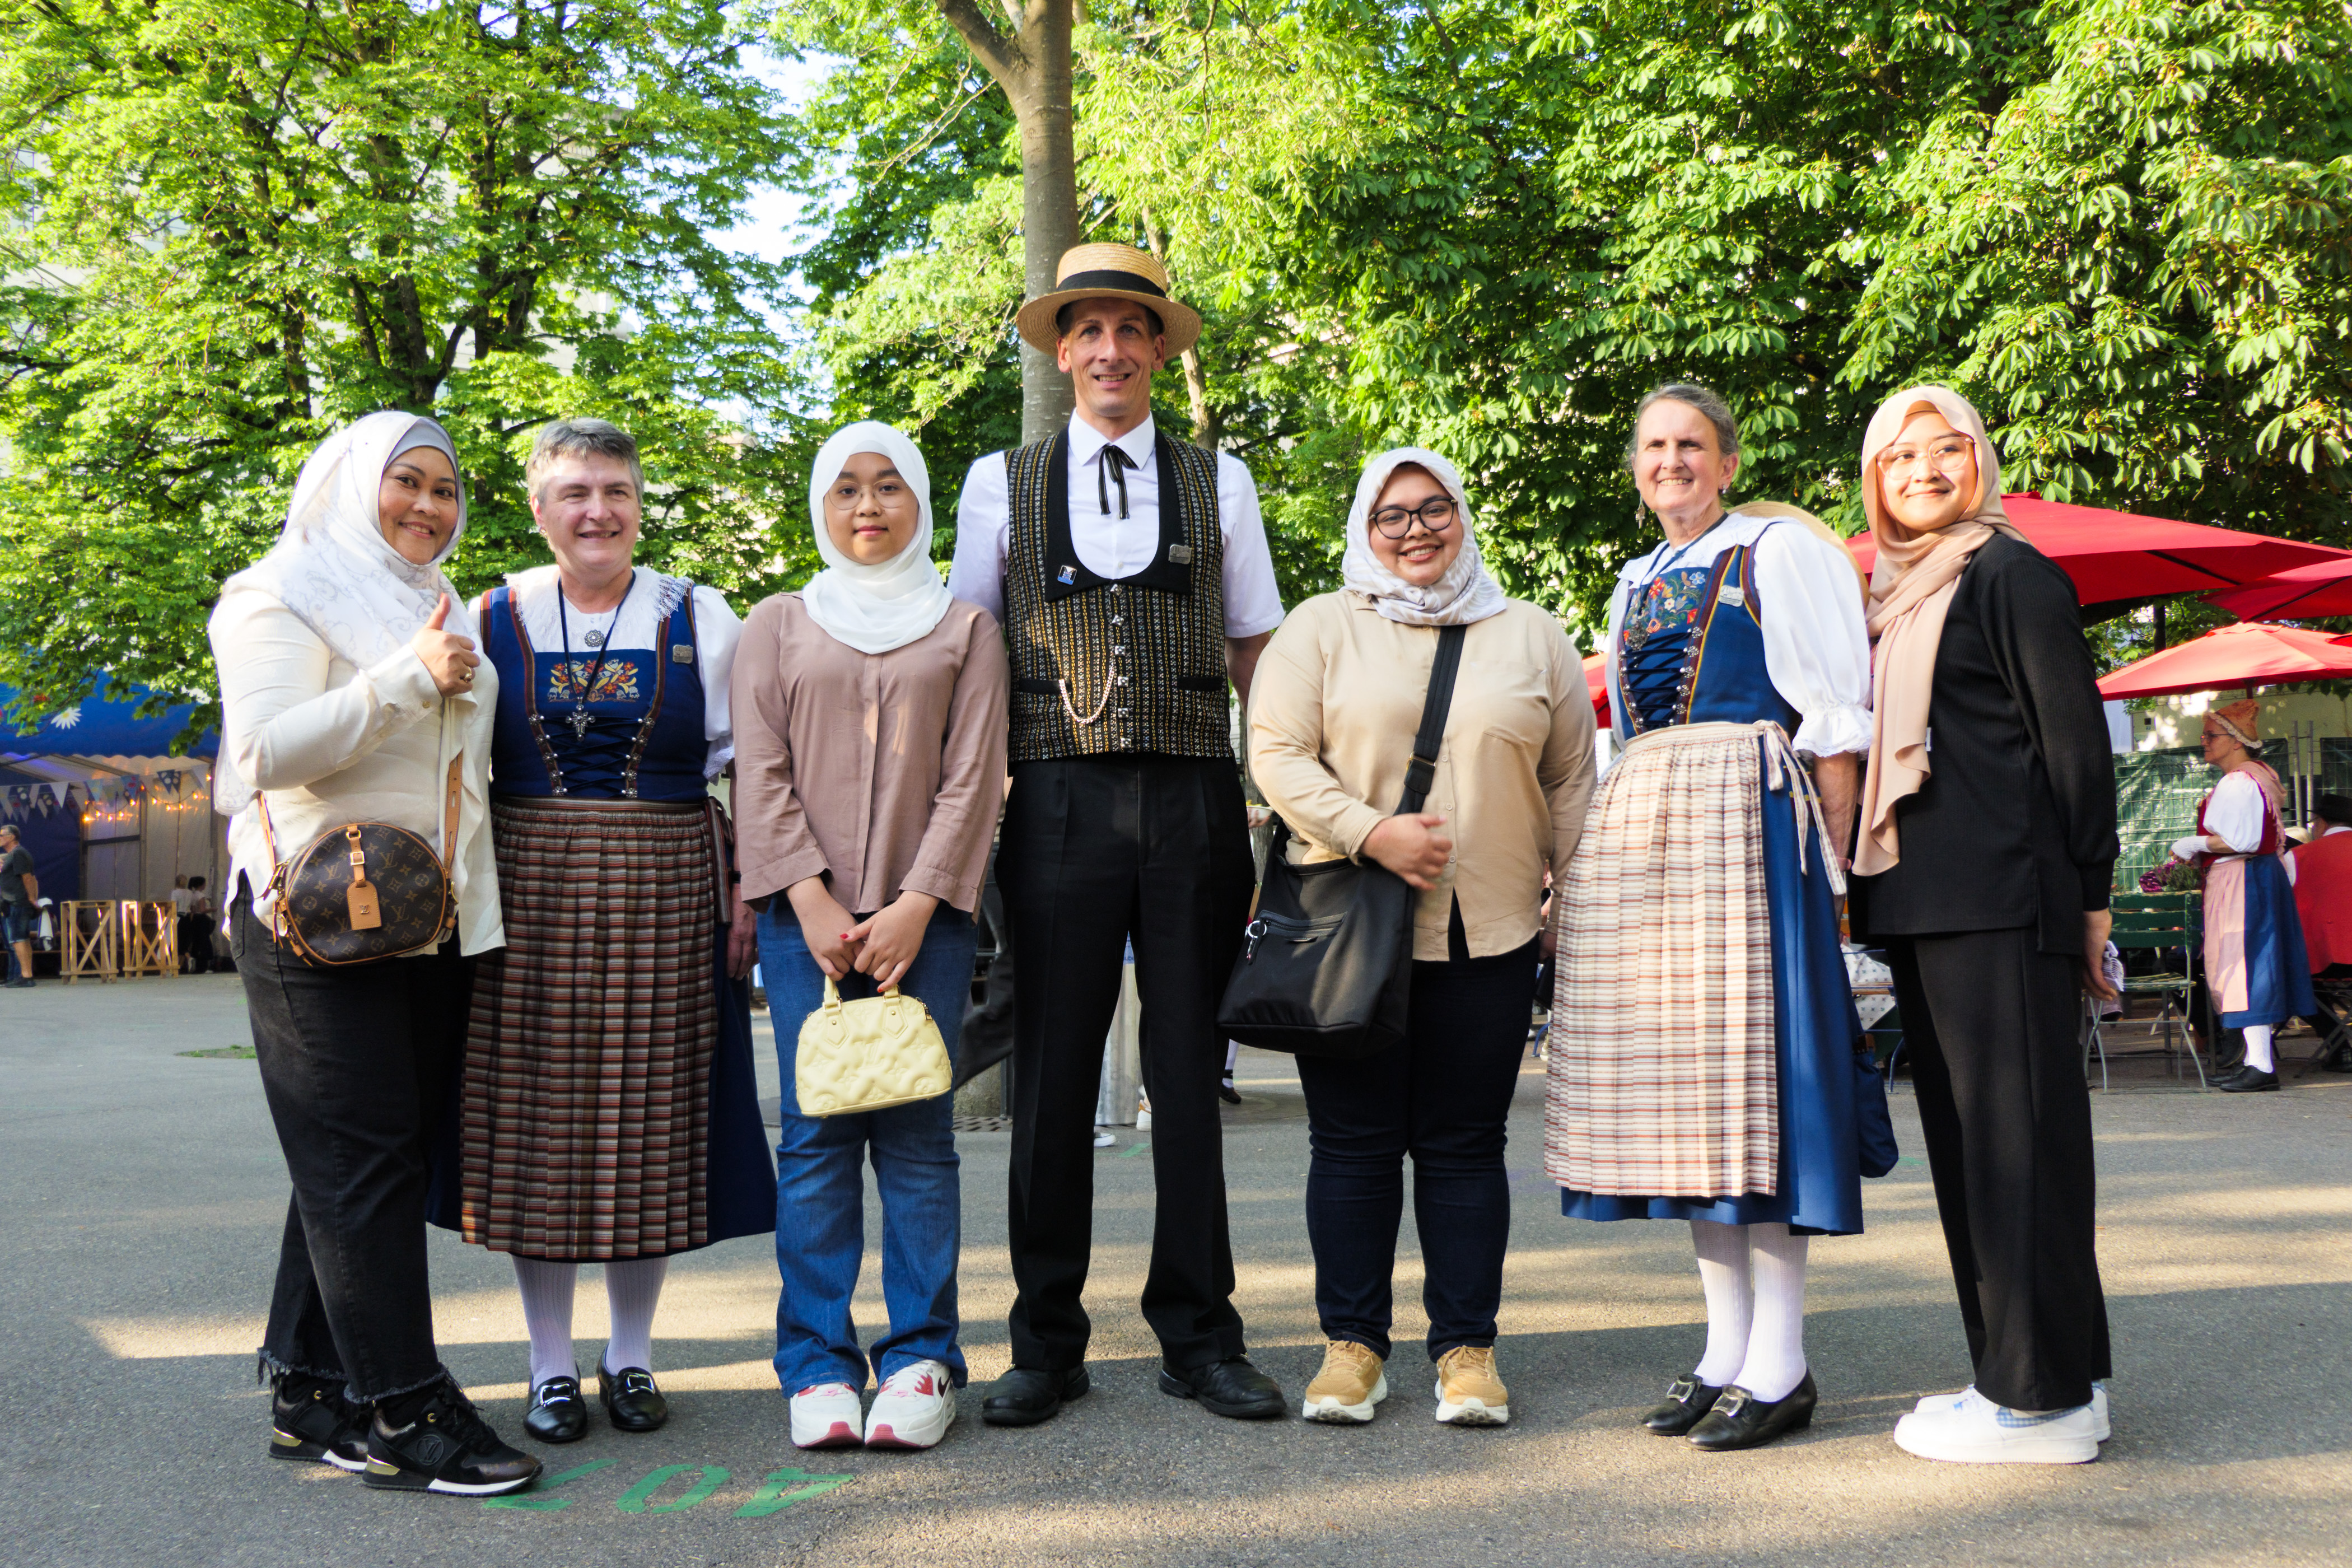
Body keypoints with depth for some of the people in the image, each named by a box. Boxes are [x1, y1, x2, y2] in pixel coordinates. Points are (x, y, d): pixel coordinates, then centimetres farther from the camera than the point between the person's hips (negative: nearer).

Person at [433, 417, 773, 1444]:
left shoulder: (701, 620, 6)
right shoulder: (492, 620, 7)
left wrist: (741, 895, -2)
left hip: (663, 897, 0)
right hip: (526, 896, 1)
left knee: (647, 1118, 4)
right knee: (532, 1119, 2)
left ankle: (631, 1355, 18)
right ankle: (551, 1366, 15)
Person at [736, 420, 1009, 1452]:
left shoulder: (965, 629, 10)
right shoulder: (778, 625, 13)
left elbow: (973, 779, 2)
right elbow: (763, 774, 5)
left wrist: (916, 905, -9)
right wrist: (814, 901, -7)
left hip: (925, 918, -1)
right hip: (805, 915, 1)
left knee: (917, 1134, -2)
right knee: (815, 1133, -1)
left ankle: (920, 1361, 5)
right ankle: (819, 1367, 5)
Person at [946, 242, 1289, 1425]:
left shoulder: (1219, 482, 13)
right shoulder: (1001, 484, 11)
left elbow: (1258, 653, 14)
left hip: (1194, 805, 1)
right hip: (1060, 802, 0)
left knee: (1190, 1070, 5)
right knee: (1054, 1074, 2)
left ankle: (1199, 1337, 15)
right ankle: (1047, 1344, 14)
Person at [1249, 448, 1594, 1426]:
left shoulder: (1531, 637, 13)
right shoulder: (1321, 629, 6)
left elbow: (1571, 780, 13)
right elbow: (1277, 754, -3)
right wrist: (1372, 833, -16)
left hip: (1488, 936, 1)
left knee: (1465, 1143, 4)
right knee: (1353, 1142, 3)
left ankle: (1467, 1347, 13)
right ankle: (1352, 1344, 14)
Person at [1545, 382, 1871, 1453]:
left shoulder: (1778, 551, 1)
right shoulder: (1636, 585, 22)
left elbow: (1833, 717, -5)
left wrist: (1833, 864, -12)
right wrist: (1613, 838, 17)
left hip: (1746, 819, -7)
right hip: (1639, 834, 7)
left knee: (1746, 1062, -9)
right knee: (1679, 1083, 5)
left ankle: (1780, 1364, -3)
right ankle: (1726, 1347, 12)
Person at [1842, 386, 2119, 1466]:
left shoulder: (2009, 573, -3)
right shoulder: (1888, 593, 19)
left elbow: (2075, 737, -7)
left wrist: (2089, 895, -9)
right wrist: (1865, 882, 14)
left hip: (2003, 895, -9)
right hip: (1920, 904, 9)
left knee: (2016, 1134, -6)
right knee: (1962, 1136, 11)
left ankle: (2043, 1399, 0)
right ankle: (2019, 1372, 19)